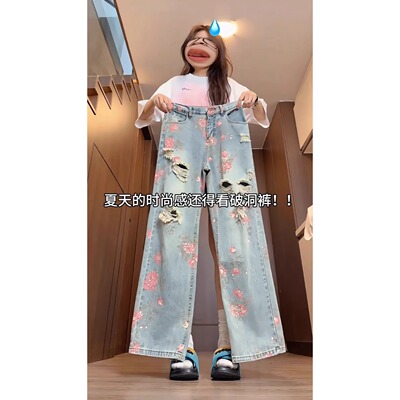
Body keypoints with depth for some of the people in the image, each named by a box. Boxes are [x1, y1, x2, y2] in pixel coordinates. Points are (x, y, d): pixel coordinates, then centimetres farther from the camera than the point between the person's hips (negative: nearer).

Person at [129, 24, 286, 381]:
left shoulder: (230, 86, 22)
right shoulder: (173, 85, 22)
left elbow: (263, 120, 17)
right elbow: (142, 121, 14)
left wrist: (255, 100, -5)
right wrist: (154, 102, -8)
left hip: (223, 170, 0)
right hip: (182, 170, 0)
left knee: (225, 248, -12)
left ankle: (226, 346, -6)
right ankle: (182, 346, -8)